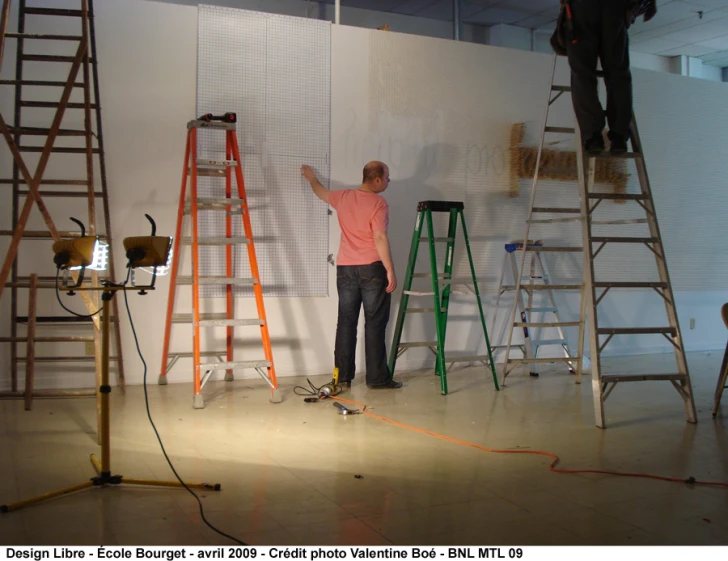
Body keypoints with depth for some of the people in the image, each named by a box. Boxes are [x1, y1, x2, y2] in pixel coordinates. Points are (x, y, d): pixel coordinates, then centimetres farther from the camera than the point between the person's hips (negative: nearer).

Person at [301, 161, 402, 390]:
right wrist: (390, 270, -15)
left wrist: (312, 178, 50)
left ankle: (343, 376, 10)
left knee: (346, 322, 8)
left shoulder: (343, 197, 9)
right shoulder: (378, 203, -10)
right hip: (372, 268, -5)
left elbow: (322, 192, 29)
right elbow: (379, 238, -17)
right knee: (374, 323, 0)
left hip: (345, 268, 6)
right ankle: (377, 377, 3)